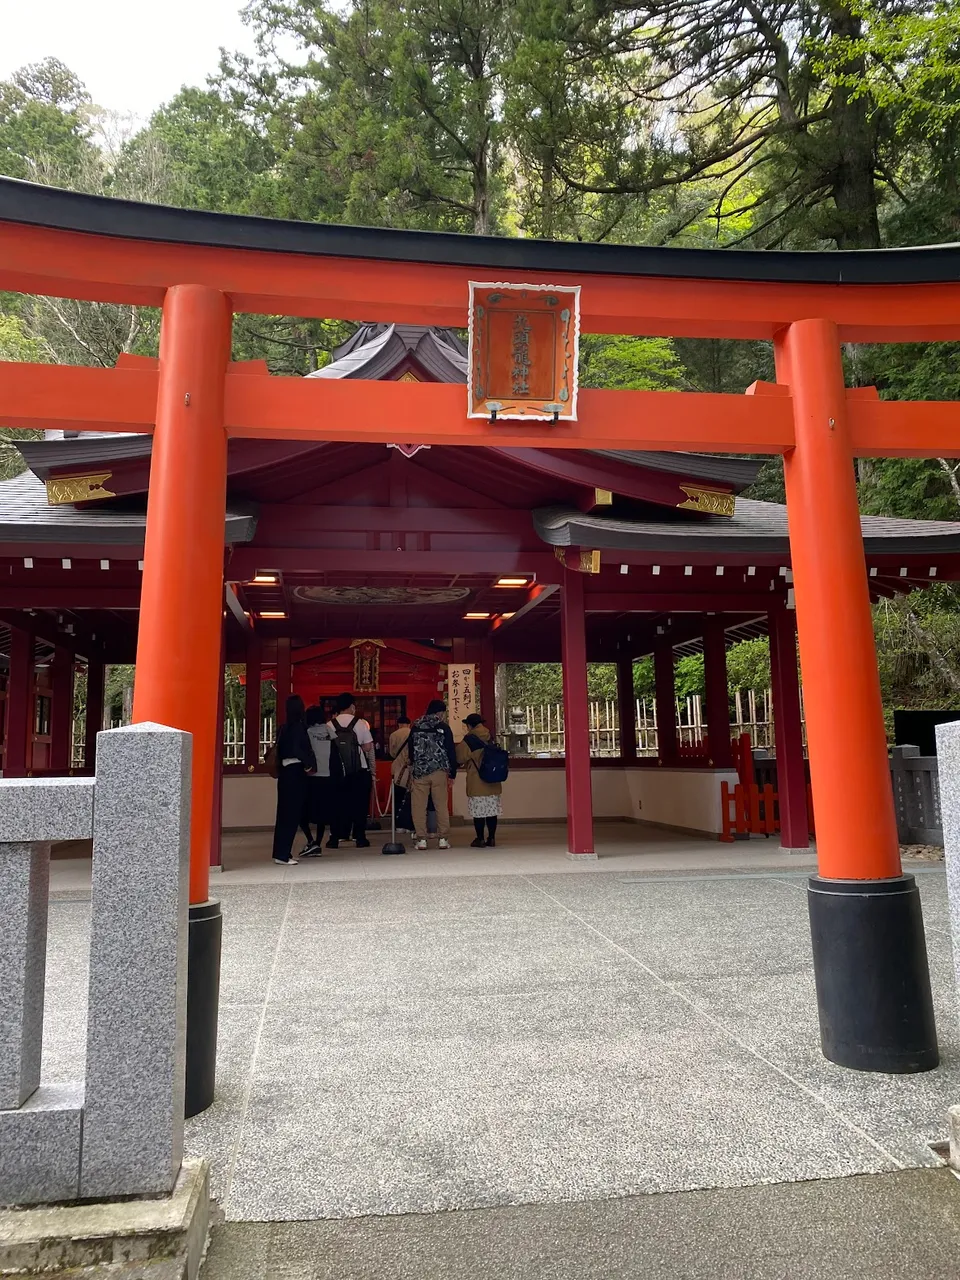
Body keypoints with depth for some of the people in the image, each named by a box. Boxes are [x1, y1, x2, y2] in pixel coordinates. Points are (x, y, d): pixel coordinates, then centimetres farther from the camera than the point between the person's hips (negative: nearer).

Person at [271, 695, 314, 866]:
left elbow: (279, 748, 15)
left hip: (285, 771, 8)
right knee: (292, 813, -4)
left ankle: (280, 852, 19)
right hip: (296, 772, -8)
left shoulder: (285, 727, 11)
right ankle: (283, 854, -4)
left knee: (285, 813, 13)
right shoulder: (298, 726, -12)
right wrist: (309, 764, -12)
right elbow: (297, 749, -23)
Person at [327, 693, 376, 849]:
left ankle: (335, 837, 9)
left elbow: (328, 748, -3)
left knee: (340, 803, 10)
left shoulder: (330, 725, 0)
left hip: (339, 771, 2)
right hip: (361, 770, -2)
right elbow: (368, 747, -6)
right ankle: (359, 837, 7)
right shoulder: (360, 723, -5)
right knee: (360, 803, 7)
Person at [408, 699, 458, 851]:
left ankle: (421, 839, 4)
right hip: (439, 771, -1)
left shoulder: (415, 727, 7)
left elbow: (410, 750, 13)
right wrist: (452, 773, 8)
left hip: (419, 772, 1)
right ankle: (443, 839, 8)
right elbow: (451, 751, 1)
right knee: (441, 806, 6)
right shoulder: (443, 727, 0)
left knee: (419, 806, 4)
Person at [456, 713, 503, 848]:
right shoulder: (490, 738, 8)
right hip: (493, 782, 5)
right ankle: (491, 838, 12)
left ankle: (480, 839, 6)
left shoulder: (469, 739, -10)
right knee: (492, 811, 9)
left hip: (476, 783, -5)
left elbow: (460, 758, -8)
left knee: (478, 812, 2)